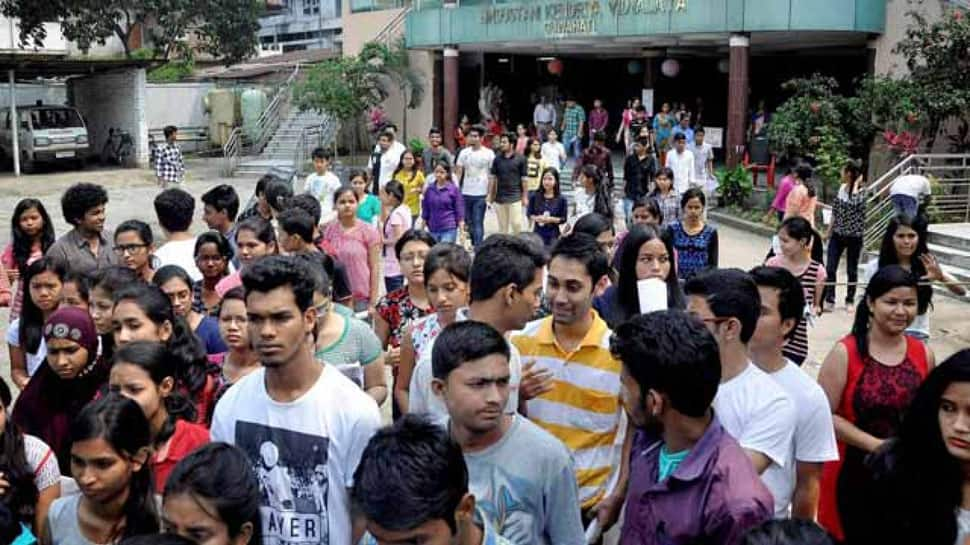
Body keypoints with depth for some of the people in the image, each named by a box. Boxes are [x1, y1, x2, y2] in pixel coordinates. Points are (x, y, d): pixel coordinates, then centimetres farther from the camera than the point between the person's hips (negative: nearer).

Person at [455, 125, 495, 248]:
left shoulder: (489, 153, -2)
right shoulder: (464, 152, 7)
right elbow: (458, 172, 8)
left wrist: (490, 193, -7)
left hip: (481, 194, -4)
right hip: (465, 193, 4)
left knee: (478, 222, -6)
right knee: (468, 222, 11)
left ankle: (478, 248, -5)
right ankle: (473, 244, 23)